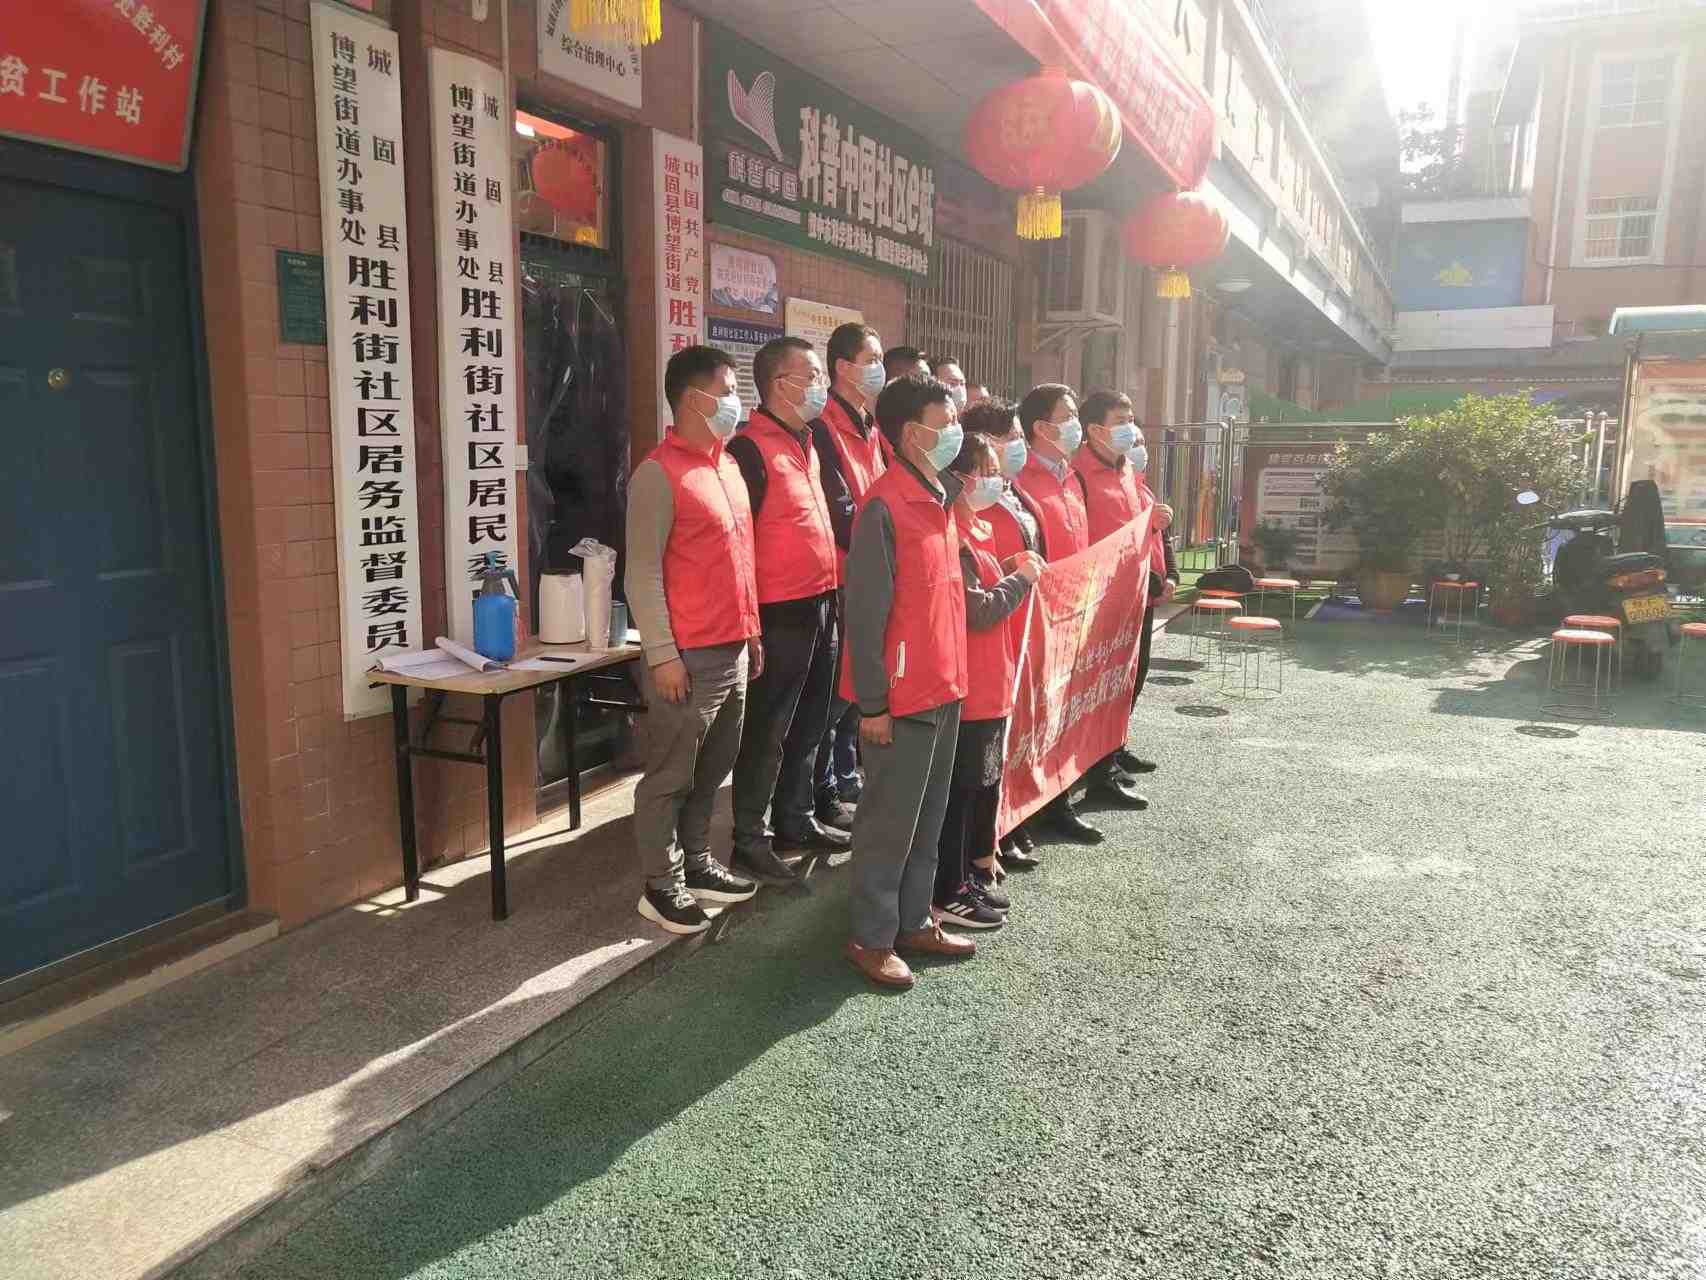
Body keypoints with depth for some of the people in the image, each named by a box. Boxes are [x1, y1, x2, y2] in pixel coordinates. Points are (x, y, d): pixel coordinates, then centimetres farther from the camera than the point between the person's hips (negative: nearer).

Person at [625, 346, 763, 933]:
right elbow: (642, 573, -15)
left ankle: (696, 864, 31)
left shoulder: (727, 465, 14)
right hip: (688, 657, -8)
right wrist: (662, 655, -18)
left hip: (734, 650, 8)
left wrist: (752, 630, 18)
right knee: (671, 776, 4)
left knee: (710, 771, 17)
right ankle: (661, 886, 16)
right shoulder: (659, 474, -12)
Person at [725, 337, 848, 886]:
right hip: (780, 612, -9)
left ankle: (796, 823, 30)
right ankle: (750, 842, 10)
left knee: (808, 724, 17)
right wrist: (749, 618, -18)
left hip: (818, 604, 9)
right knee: (767, 732, -1)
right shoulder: (752, 448, -15)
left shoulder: (805, 443, 14)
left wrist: (831, 594, 18)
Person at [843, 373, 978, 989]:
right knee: (890, 822, 4)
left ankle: (914, 921, 32)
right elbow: (864, 611, -18)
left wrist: (954, 674, 14)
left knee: (928, 817, 17)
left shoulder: (942, 497, 10)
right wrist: (872, 704, -17)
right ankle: (871, 938, 18)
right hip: (902, 696, -8)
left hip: (945, 686, 8)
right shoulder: (885, 506, -17)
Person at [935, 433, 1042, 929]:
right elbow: (977, 612, -22)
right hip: (966, 687, -10)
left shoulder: (975, 530, 13)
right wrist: (1021, 578, -10)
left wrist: (1008, 570, 4)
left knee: (984, 782, 18)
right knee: (959, 788, 0)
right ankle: (948, 894, 11)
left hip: (989, 682, 10)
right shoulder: (954, 537, -19)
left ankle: (973, 872, 31)